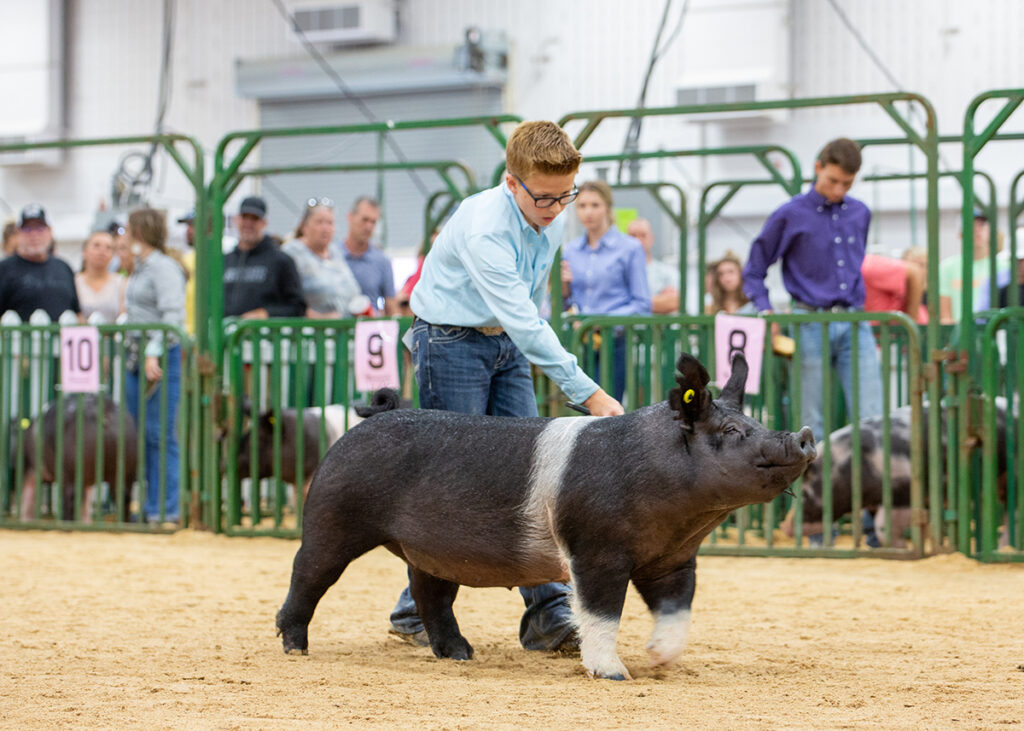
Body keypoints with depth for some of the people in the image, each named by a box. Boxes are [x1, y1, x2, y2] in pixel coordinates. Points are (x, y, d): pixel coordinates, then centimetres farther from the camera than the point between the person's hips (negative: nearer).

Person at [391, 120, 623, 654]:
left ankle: (548, 615, -3)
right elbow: (524, 323, -32)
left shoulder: (553, 217, -4)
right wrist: (588, 394, -34)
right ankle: (416, 612, 6)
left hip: (507, 344, 7)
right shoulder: (483, 229, -28)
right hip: (451, 342, -7)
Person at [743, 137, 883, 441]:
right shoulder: (789, 216, -1)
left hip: (855, 324, 3)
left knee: (871, 418, -6)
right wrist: (766, 312, -9)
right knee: (812, 424, 0)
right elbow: (754, 271, 4)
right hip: (812, 323, -3)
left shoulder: (860, 214, 11)